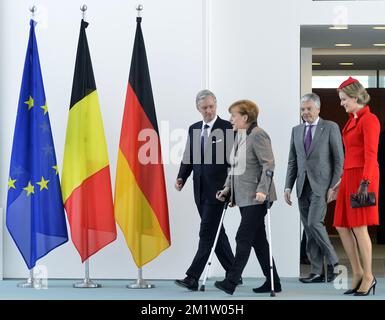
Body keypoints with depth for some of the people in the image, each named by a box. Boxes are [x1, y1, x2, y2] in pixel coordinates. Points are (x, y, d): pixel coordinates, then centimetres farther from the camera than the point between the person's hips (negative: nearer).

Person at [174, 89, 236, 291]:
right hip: (201, 190, 7)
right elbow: (188, 158, 14)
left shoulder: (227, 128, -6)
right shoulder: (194, 129, 13)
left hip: (217, 189, -7)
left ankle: (193, 277, -8)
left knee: (207, 233, -8)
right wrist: (181, 177, -1)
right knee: (216, 233, 12)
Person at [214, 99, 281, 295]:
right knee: (258, 240, 11)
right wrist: (227, 187, 11)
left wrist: (262, 190, -23)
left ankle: (231, 282, -11)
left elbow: (268, 165, -16)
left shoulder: (258, 135, -11)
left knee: (243, 238, -10)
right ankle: (272, 282, 17)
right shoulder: (239, 137, 16)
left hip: (256, 198, -9)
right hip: (243, 198, 9)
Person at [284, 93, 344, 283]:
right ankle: (317, 272, 7)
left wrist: (334, 186, -10)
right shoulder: (297, 130, 14)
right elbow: (292, 162, 16)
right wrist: (288, 186, 6)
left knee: (314, 223, -17)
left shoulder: (331, 128, -1)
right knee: (309, 230, 3)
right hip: (303, 187, 5)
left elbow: (339, 160, -3)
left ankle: (333, 262, -1)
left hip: (321, 185, -5)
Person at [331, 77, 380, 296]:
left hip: (362, 177, -9)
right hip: (350, 176, 9)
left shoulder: (369, 120, -10)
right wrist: (342, 181, 21)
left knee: (359, 227, -6)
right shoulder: (353, 120, 16)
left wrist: (365, 183, -23)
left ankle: (368, 277, 4)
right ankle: (358, 273, 16)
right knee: (342, 227, 7)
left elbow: (370, 155, -17)